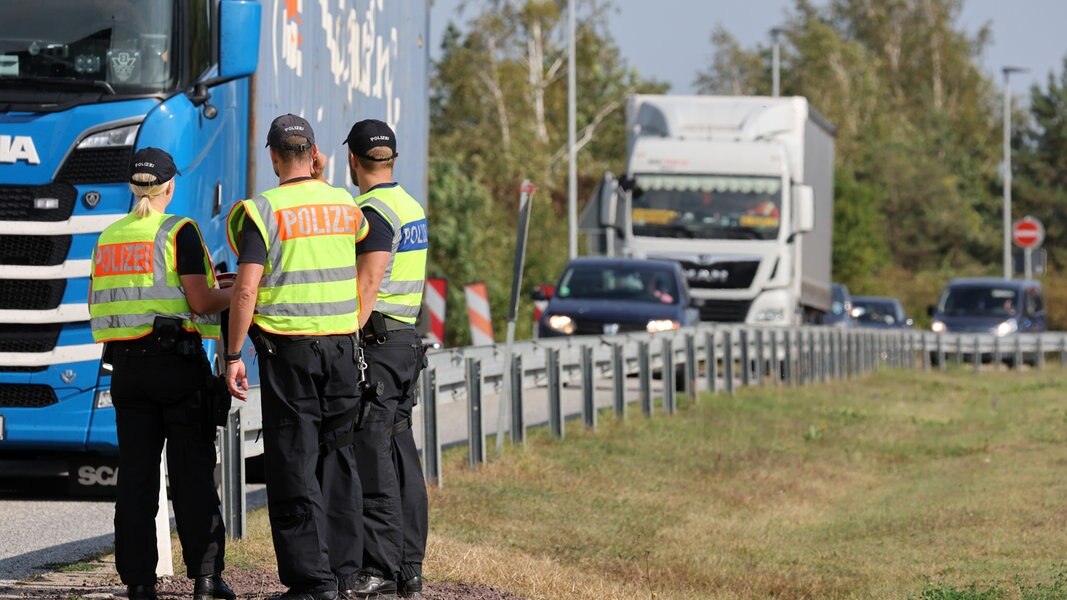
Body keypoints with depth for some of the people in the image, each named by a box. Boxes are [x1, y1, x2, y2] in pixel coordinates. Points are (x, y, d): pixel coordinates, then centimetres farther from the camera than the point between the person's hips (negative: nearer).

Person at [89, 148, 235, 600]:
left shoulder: (108, 238, 12)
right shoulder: (178, 232, -6)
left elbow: (97, 306, 17)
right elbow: (200, 300, -13)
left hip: (125, 365, 5)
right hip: (176, 359, -5)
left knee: (135, 473, 5)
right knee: (192, 470, 0)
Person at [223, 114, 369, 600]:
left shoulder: (264, 210, -8)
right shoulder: (344, 204, 7)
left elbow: (245, 291, -14)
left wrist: (233, 355, -9)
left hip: (288, 350, -5)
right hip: (342, 345, 5)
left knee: (295, 466, -2)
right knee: (337, 458, 14)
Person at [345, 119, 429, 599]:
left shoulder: (374, 211, -12)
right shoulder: (411, 207, 17)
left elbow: (368, 285, -20)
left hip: (375, 342, -9)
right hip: (406, 341, 9)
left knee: (371, 457, -9)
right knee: (401, 457, 9)